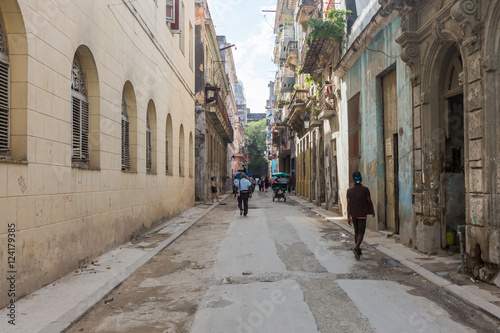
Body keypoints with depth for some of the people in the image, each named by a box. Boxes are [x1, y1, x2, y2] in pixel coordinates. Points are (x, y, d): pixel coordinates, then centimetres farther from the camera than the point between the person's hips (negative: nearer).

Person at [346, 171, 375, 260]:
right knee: (361, 233, -2)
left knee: (356, 232, 16)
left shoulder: (349, 190, -4)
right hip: (362, 215, -3)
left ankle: (358, 250, 23)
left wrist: (348, 217, -1)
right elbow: (369, 202, -4)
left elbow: (348, 204, -4)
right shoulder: (365, 189, -11)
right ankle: (356, 248, -23)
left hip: (353, 215, 3)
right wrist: (372, 211, 13)